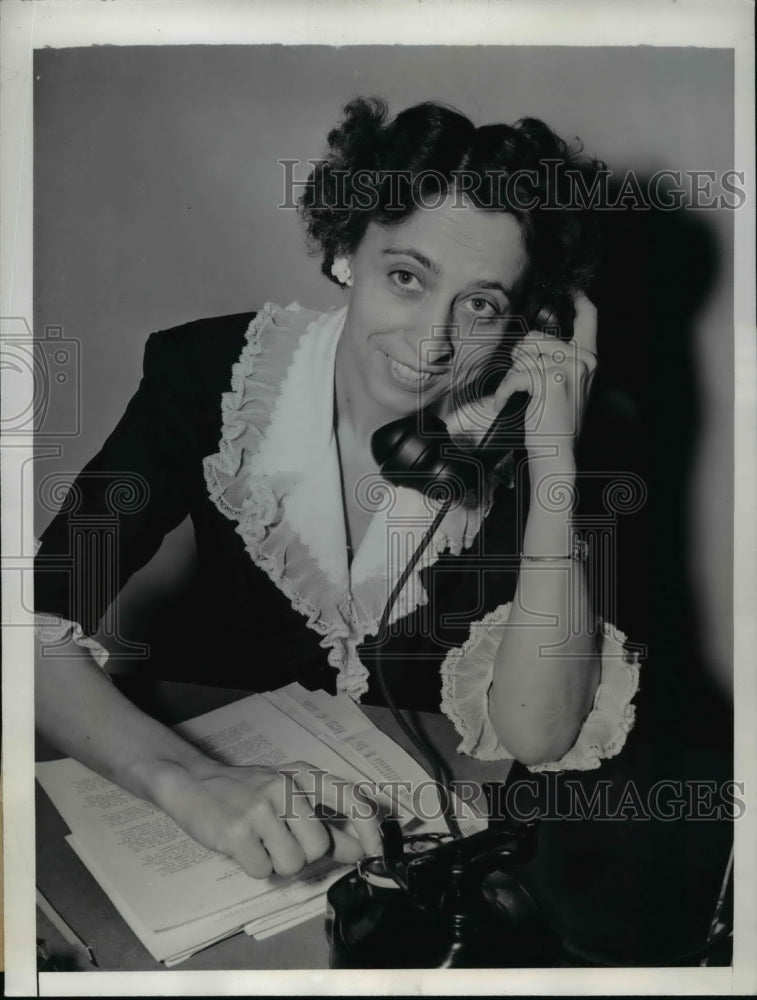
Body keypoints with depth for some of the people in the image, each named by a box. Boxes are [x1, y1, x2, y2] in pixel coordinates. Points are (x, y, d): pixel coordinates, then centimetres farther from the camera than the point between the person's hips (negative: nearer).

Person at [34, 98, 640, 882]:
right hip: (226, 769, 1)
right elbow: (40, 626, -20)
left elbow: (537, 736, -20)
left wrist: (555, 461, -26)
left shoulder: (508, 442, -12)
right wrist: (188, 779, -36)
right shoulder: (211, 373, -14)